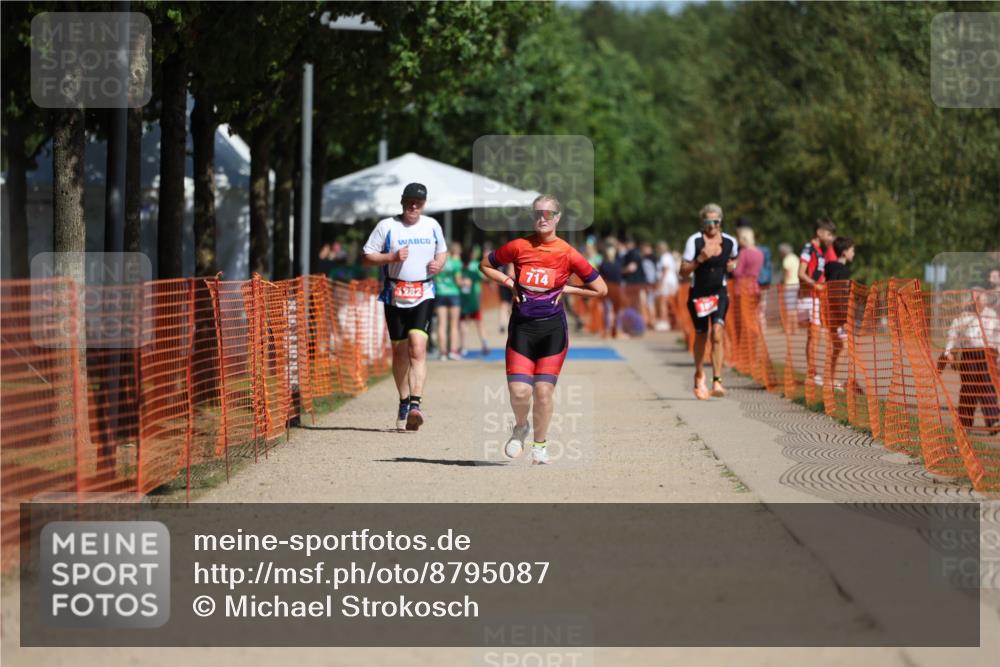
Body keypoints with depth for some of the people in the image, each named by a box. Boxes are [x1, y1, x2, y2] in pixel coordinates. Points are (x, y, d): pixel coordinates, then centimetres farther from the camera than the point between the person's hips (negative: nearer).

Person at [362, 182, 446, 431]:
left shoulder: (432, 226, 9)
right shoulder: (387, 226, 1)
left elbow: (442, 251, 24)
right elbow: (367, 257, 1)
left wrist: (439, 263, 1)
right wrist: (392, 257, -15)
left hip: (423, 296, 0)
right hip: (394, 297, 0)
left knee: (418, 348, -17)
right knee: (399, 351, 9)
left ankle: (415, 404, -26)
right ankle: (404, 402, 26)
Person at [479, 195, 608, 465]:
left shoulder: (568, 254, -5)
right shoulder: (519, 247, -2)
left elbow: (601, 289, 2)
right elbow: (485, 265, 14)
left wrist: (564, 289, -2)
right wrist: (510, 283, 0)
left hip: (553, 329, -1)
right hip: (521, 328, 1)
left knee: (543, 391, -3)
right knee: (519, 391, -10)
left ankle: (540, 445, 15)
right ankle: (520, 428, 22)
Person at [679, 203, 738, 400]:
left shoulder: (730, 242, 0)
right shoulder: (694, 241, -10)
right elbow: (683, 271, -10)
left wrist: (732, 265, 1)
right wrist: (700, 259, -24)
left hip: (719, 292, 1)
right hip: (698, 293, -1)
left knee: (718, 333, -18)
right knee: (701, 335, 10)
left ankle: (717, 381, -23)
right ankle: (699, 375, 35)